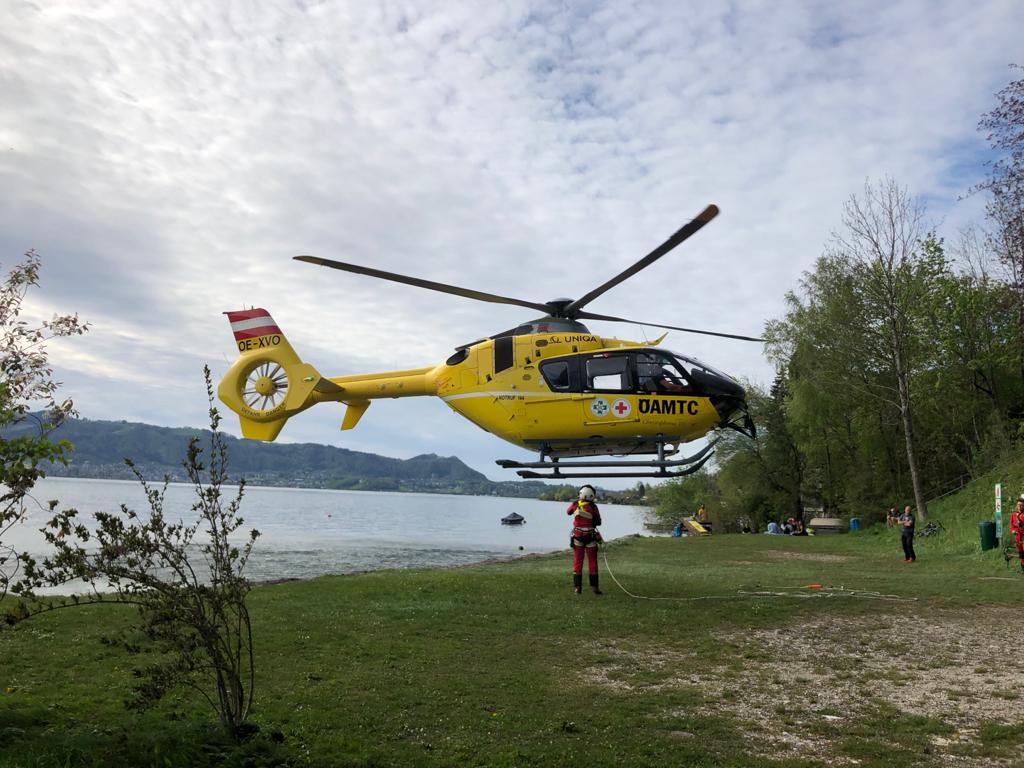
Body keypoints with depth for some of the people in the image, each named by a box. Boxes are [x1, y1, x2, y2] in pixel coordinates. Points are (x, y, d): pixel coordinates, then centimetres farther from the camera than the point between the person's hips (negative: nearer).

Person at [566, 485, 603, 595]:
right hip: (590, 538, -2)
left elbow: (568, 512, 15)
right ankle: (594, 586, 8)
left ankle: (577, 586, 6)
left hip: (577, 537, 2)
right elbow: (598, 522, -3)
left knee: (577, 562, 9)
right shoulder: (593, 507, -13)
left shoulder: (575, 504, -6)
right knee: (592, 562, 8)